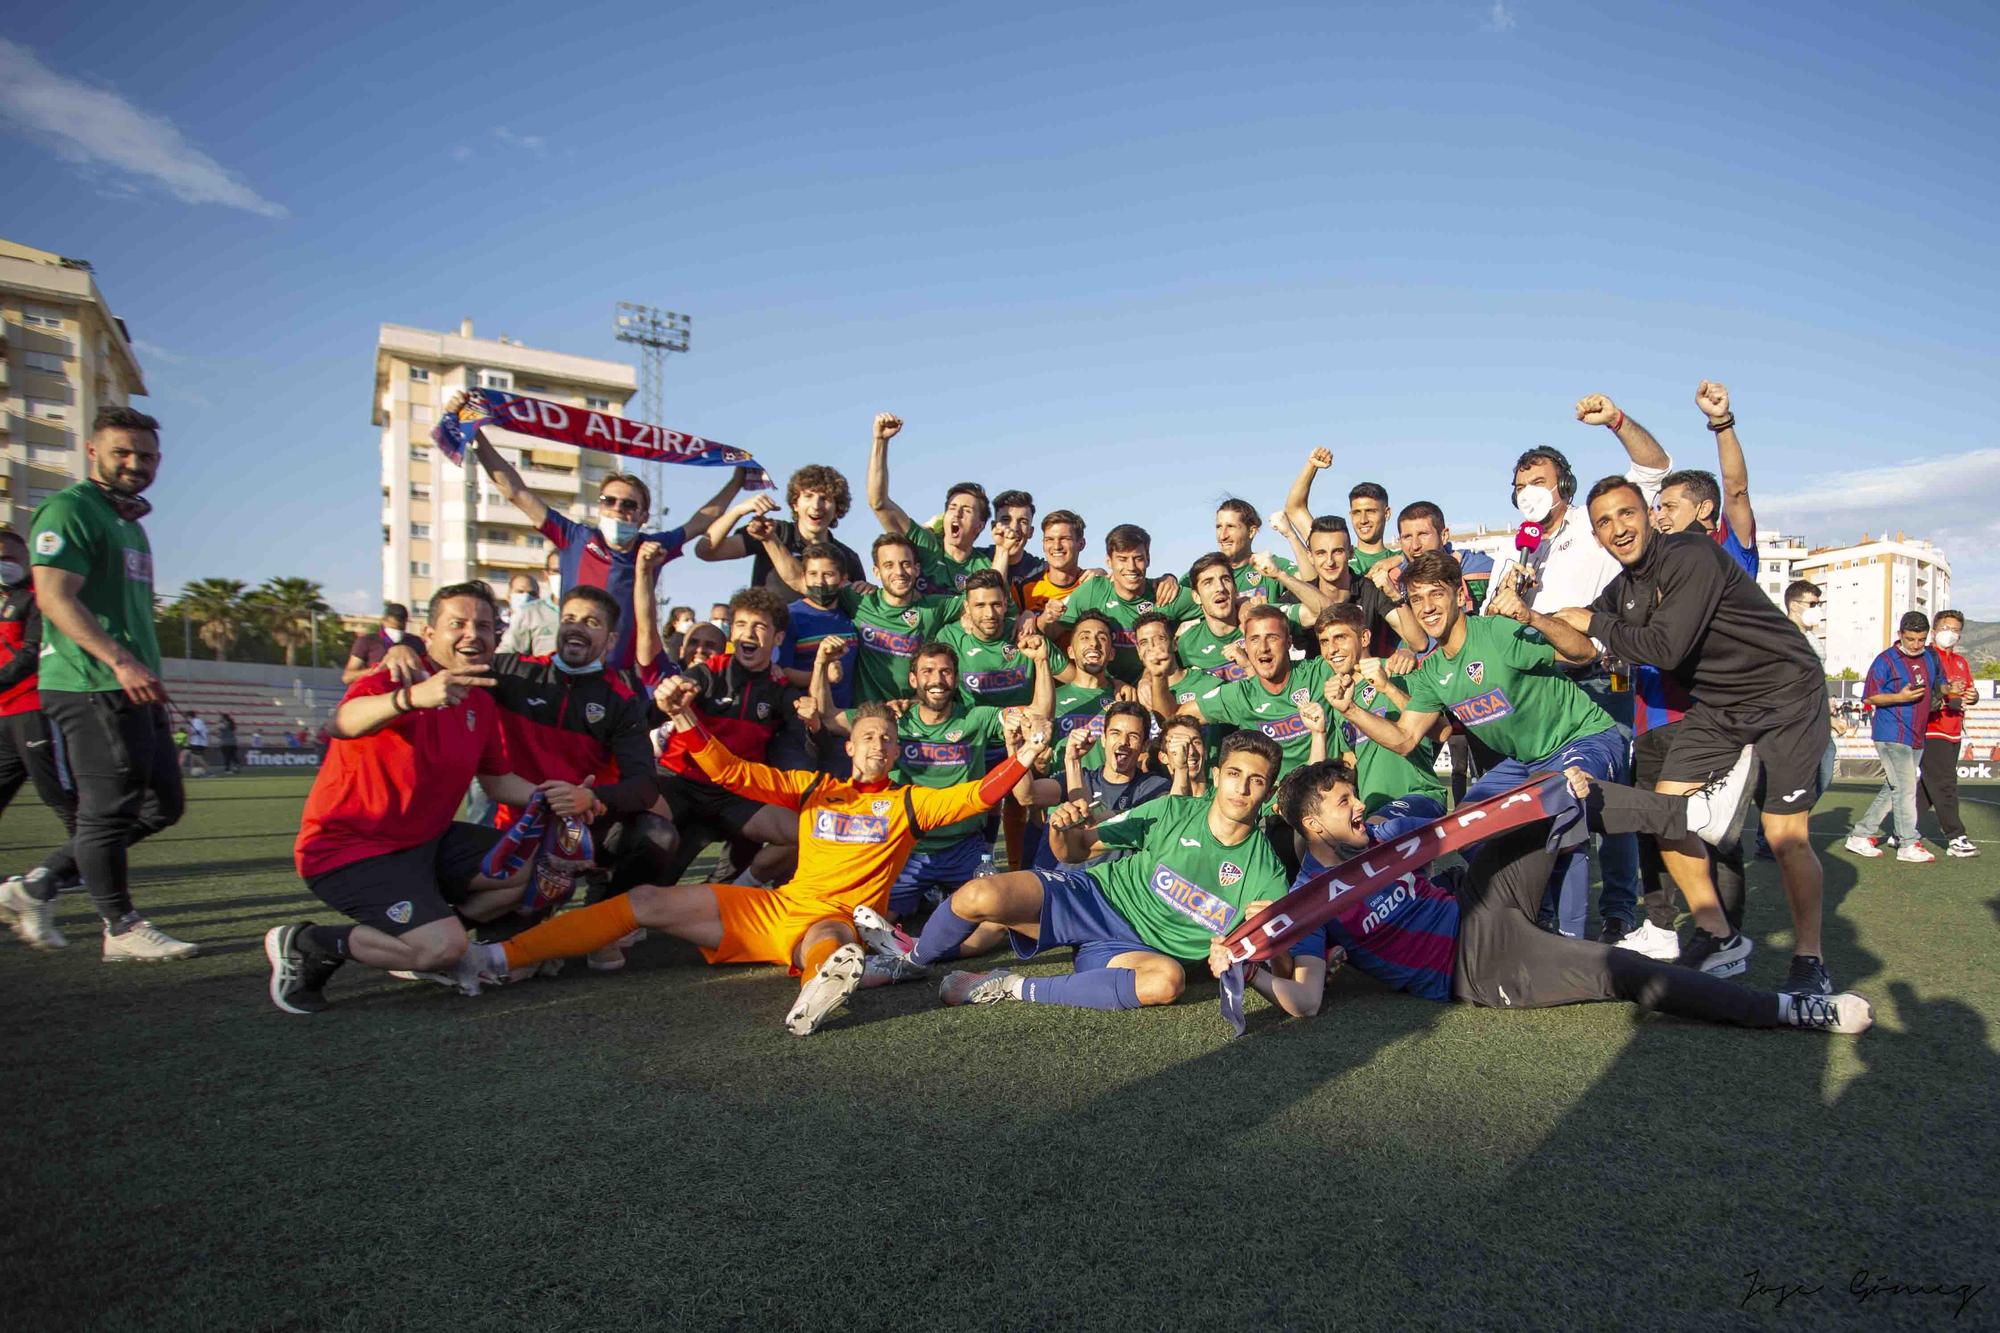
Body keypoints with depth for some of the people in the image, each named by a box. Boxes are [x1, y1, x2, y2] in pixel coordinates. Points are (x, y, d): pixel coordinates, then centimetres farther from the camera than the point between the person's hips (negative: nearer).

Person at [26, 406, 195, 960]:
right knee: (108, 808, -2)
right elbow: (54, 595, -19)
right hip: (91, 687, -9)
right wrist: (121, 661, -27)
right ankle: (122, 929, 7)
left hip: (134, 688, 9)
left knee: (162, 805, 12)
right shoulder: (68, 510, -7)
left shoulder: (130, 522, 21)